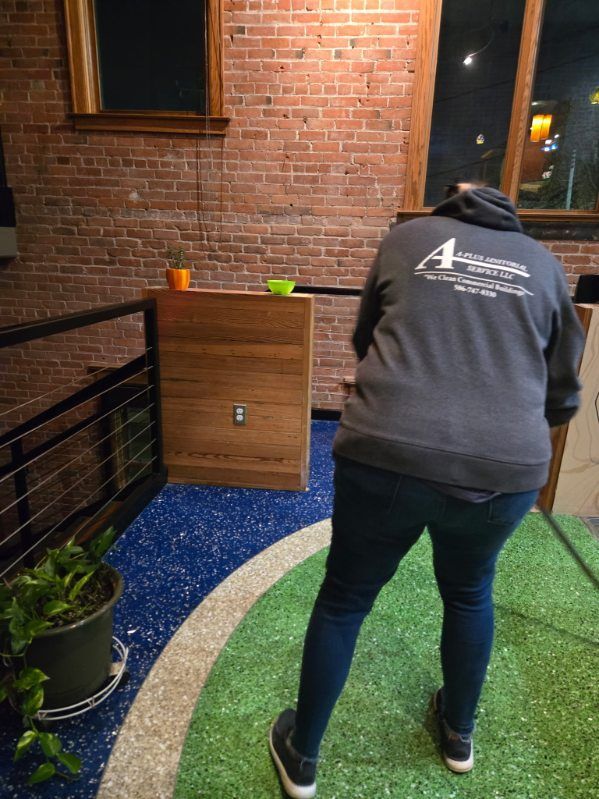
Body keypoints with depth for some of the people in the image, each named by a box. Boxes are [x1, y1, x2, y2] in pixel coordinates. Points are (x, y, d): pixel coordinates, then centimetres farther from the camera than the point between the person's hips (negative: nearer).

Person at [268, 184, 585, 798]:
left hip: (386, 454, -1)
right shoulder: (543, 263, 17)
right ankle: (458, 734, 52)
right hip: (508, 469, 3)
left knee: (344, 598, 20)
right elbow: (563, 395, 19)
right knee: (469, 594, 30)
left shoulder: (407, 236, 14)